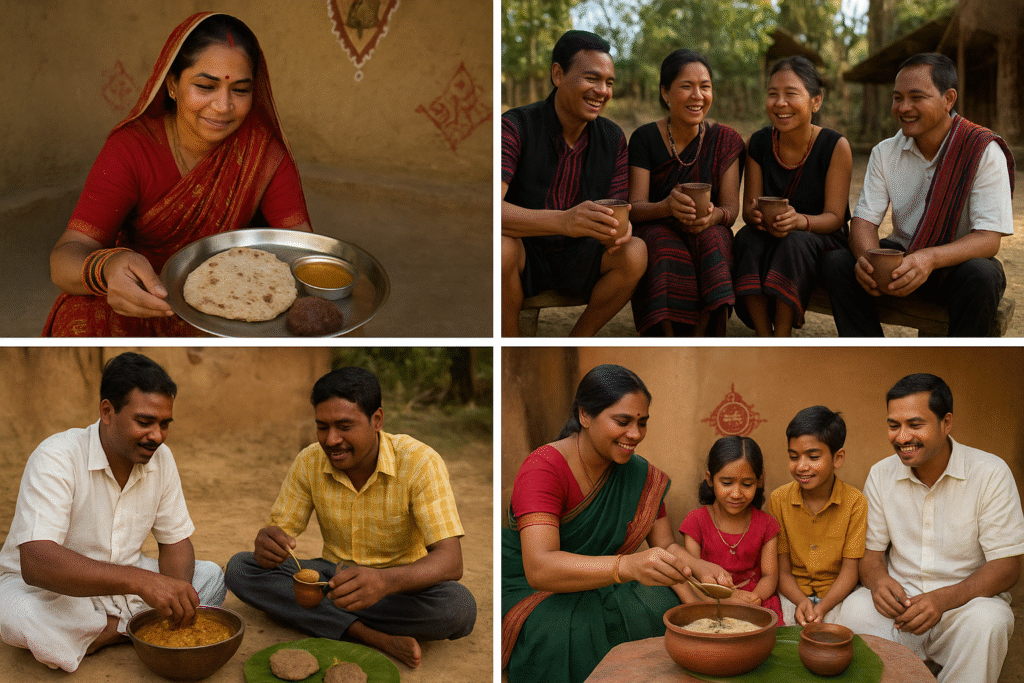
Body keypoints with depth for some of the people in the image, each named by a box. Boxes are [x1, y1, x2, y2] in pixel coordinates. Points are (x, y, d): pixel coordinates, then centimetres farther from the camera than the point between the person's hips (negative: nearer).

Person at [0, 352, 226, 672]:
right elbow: (35, 563, -38)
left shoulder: (160, 457, -5)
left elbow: (175, 540, 3)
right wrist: (141, 581, -49)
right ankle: (131, 628, -14)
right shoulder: (57, 457, -24)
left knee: (211, 577, -10)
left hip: (122, 583, 5)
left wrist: (177, 598, -21)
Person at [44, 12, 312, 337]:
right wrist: (108, 268, -50)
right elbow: (65, 258, -24)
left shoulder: (264, 150, -11)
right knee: (82, 320, -29)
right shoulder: (131, 148, -16)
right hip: (144, 296, -1)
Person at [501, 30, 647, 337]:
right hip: (525, 255, -4)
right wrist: (564, 221, -47)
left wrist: (620, 228, -27)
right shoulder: (517, 126, -14)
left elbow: (618, 211, 1)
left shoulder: (613, 139, 2)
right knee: (500, 248, -36)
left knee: (635, 253, -23)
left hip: (578, 258, 4)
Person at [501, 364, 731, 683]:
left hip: (599, 589, 6)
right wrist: (629, 566, -50)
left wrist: (699, 567, -22)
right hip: (529, 589, -5)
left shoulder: (641, 475, 0)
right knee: (569, 631, -36)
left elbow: (665, 545, 4)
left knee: (664, 607, -23)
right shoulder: (543, 468, -21)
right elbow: (539, 568, -34)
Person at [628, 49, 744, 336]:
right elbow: (635, 207, -8)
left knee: (713, 237, -33)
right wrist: (668, 206, -32)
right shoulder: (645, 138, -2)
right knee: (665, 248, -35)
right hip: (658, 231, -1)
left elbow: (731, 207, -2)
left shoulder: (726, 140, 3)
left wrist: (713, 215, -29)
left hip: (710, 234, 1)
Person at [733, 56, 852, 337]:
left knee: (795, 241, -36)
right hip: (769, 238, 3)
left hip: (823, 238, -3)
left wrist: (799, 221, -34)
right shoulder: (758, 143, -1)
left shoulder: (835, 146, -11)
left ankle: (782, 338, -26)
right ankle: (764, 338, -26)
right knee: (746, 238, -30)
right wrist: (756, 214, -26)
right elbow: (748, 206, 1)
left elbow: (834, 217, -12)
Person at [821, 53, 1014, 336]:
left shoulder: (984, 151, -13)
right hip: (901, 257, 4)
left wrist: (930, 259, -42)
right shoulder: (885, 153, 0)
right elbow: (864, 219, -4)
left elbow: (988, 239, -21)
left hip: (958, 262, -3)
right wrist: (866, 257, -31)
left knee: (982, 276, -36)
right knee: (836, 262, -21)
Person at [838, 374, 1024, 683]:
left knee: (987, 621, -35)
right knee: (856, 609, -30)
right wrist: (877, 580, -19)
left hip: (967, 600, -1)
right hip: (900, 599, 2)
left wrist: (943, 599, -27)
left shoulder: (990, 473, -8)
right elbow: (871, 551, 8)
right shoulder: (881, 475, 3)